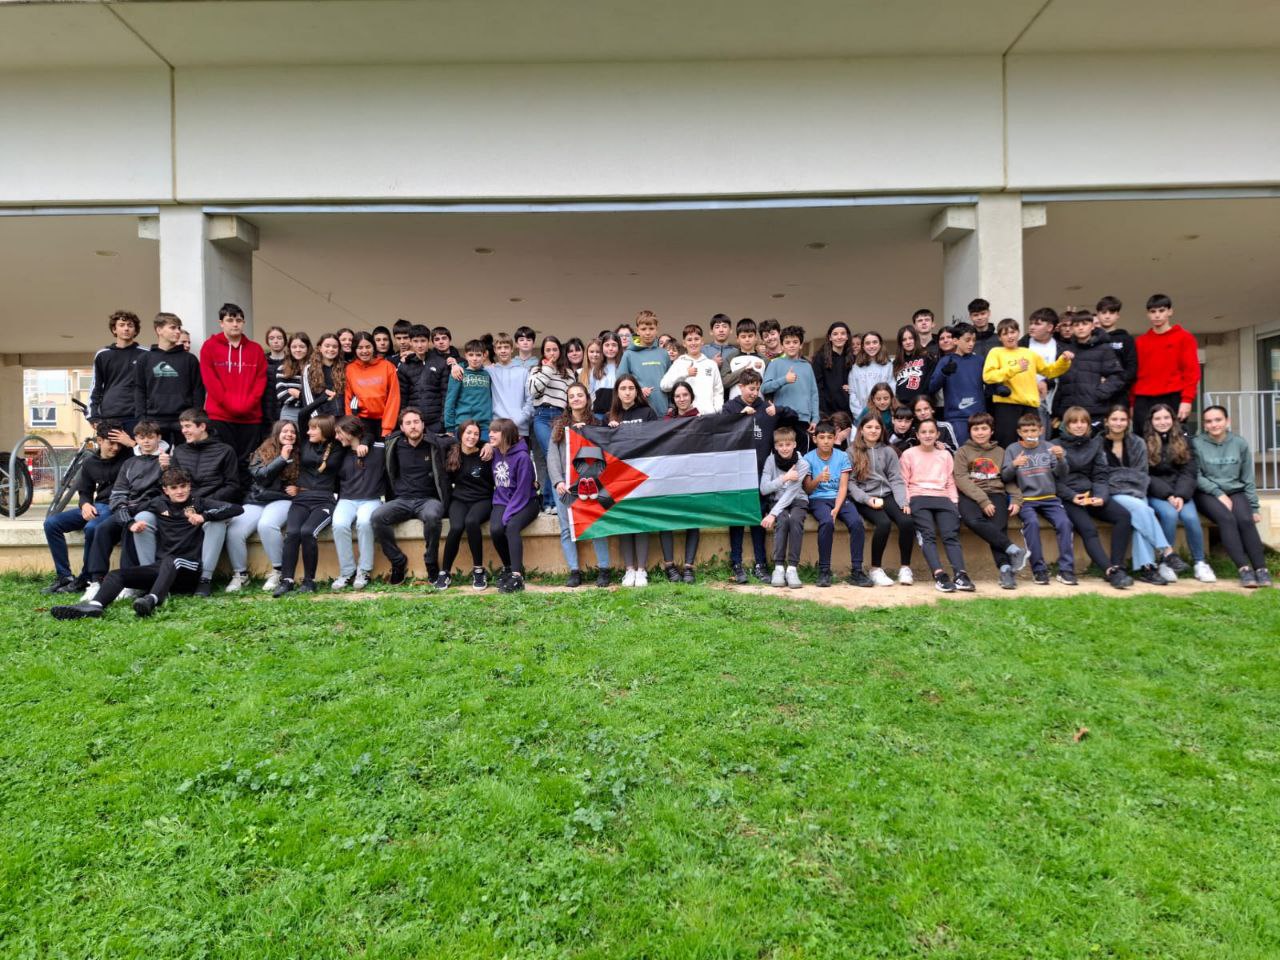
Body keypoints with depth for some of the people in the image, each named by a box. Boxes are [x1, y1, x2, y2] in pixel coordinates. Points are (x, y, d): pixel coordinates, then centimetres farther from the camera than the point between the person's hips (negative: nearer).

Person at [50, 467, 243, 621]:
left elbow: (236, 508, -5)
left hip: (189, 569, -5)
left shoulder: (198, 502, 6)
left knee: (170, 561, -37)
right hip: (162, 567, 5)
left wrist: (204, 516, -16)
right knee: (117, 574, -14)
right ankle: (95, 605, -42)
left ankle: (152, 600, -62)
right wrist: (133, 522, 5)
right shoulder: (159, 503, 16)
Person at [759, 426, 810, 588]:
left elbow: (791, 493, -17)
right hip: (776, 501, 1)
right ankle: (778, 567, -28)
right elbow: (764, 489, -8)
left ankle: (793, 567, -32)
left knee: (795, 519, -33)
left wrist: (772, 514, -26)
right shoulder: (771, 460, -3)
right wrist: (784, 478, -20)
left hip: (797, 500, -1)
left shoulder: (802, 464, -9)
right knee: (782, 520, -32)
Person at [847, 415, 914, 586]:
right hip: (864, 499, -3)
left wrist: (903, 502, -6)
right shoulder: (852, 452, 8)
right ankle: (876, 570, -16)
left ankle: (905, 568, -11)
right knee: (884, 523, -31)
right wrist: (867, 499, -14)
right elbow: (850, 482, 0)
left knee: (907, 522, -25)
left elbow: (896, 479, 10)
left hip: (887, 496, 3)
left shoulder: (888, 451, 17)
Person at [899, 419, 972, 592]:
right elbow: (903, 482, 9)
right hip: (918, 498, -2)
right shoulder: (909, 454, 17)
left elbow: (950, 483, 21)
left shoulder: (945, 455, 25)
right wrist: (905, 502, -6)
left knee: (951, 535, -21)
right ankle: (939, 576, -38)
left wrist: (954, 502, 5)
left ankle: (960, 575, -34)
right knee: (928, 535, -25)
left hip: (943, 498, 2)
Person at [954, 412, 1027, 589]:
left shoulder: (1000, 452, 21)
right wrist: (983, 501, -13)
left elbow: (1010, 479, 16)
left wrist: (1016, 499, -3)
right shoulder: (963, 451, 11)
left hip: (996, 493, 2)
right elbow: (961, 479, -2)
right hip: (970, 495, -2)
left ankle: (1005, 568, -35)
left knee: (998, 526, -27)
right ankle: (1012, 549, -33)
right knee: (973, 520, -34)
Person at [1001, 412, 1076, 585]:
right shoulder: (1012, 449, 7)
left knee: (1064, 522, -23)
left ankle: (1066, 570, -16)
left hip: (1049, 498, 2)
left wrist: (1060, 459, -13)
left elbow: (1061, 475, 6)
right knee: (1032, 522, -30)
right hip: (1026, 499, -2)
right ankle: (1039, 569, -22)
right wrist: (1014, 465, -20)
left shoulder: (1048, 448, 11)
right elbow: (1005, 477, 0)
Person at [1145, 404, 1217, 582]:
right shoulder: (1144, 443, 2)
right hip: (1156, 494, -2)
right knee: (1169, 514, -32)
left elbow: (1188, 473, 2)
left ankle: (1199, 562, -8)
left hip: (1181, 493, 2)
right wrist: (1168, 495, -17)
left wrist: (1180, 495, -15)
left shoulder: (1183, 441, 11)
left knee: (1190, 516, -26)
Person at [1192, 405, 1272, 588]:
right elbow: (1196, 476, -4)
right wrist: (1218, 493, -13)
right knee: (1226, 518, -30)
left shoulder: (1240, 443, 7)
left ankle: (1261, 569, -27)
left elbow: (1248, 478, 11)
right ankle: (1244, 569, -34)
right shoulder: (1196, 443, -3)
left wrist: (1254, 507, 9)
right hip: (1207, 493, -3)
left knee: (1246, 520, -26)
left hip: (1235, 492, 3)